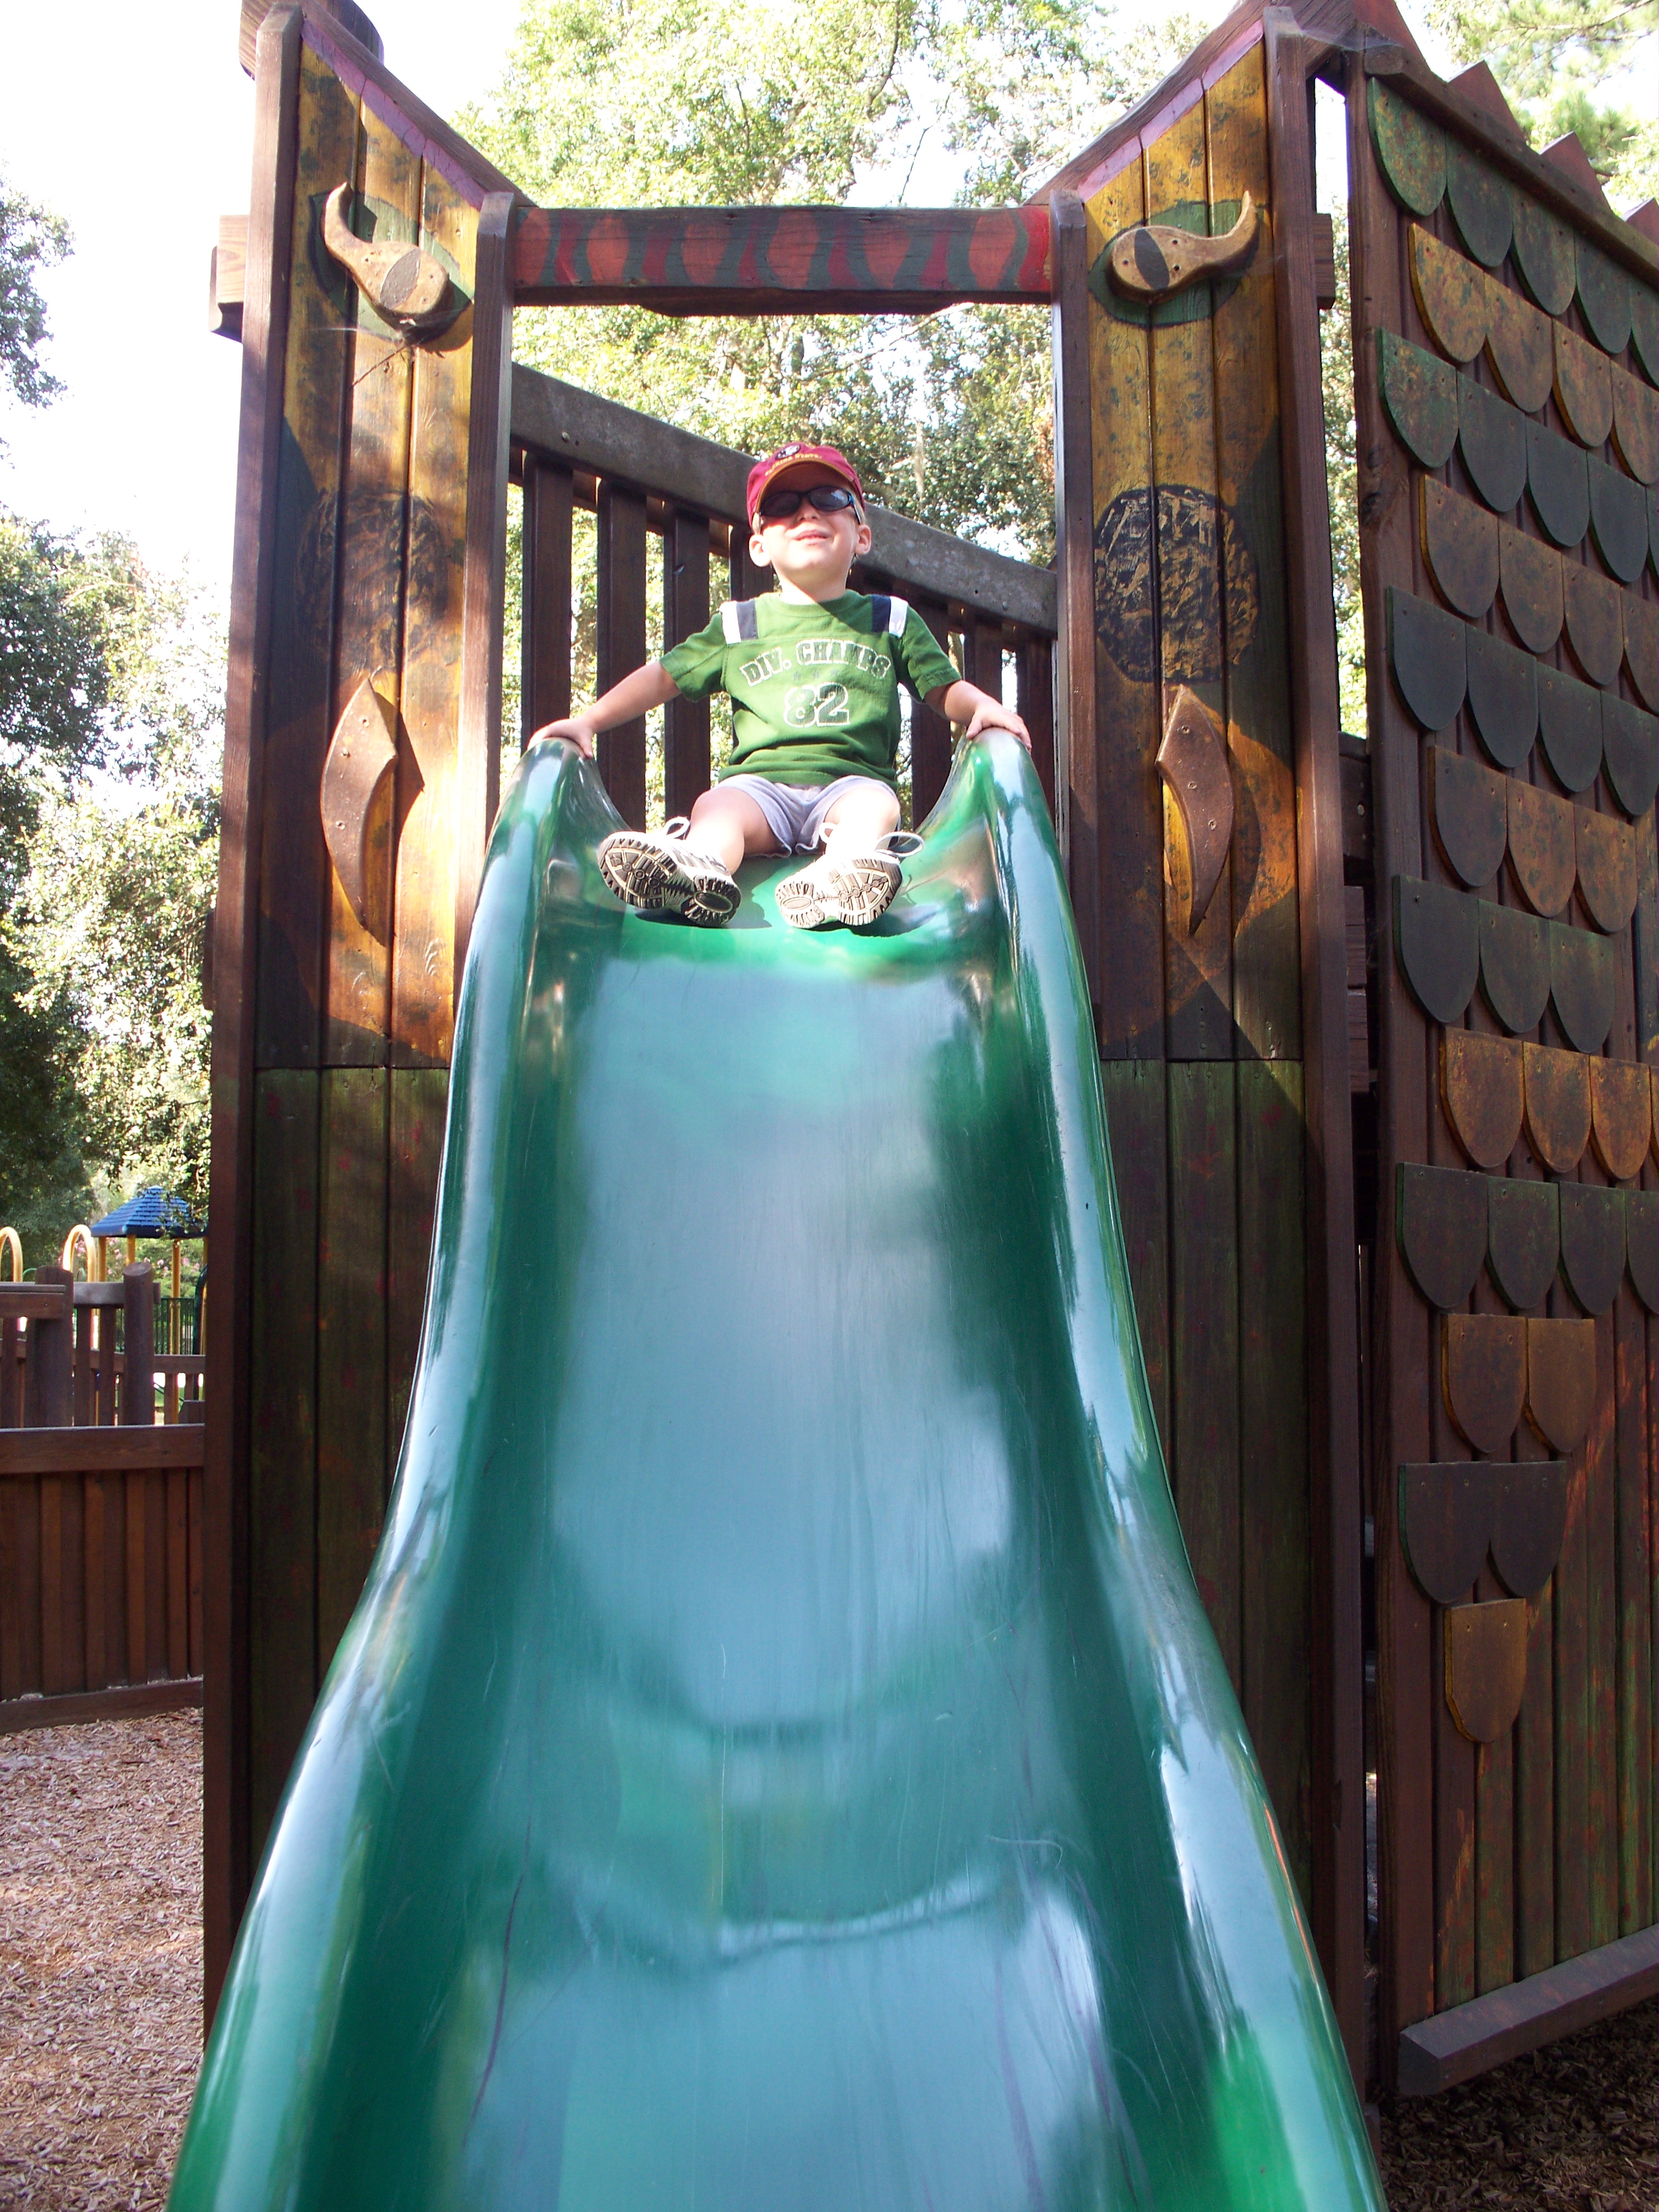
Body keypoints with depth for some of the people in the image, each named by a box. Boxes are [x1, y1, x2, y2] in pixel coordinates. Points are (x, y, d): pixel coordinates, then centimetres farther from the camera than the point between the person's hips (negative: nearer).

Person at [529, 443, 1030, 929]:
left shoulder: (891, 621, 22)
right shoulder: (738, 624, 22)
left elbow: (944, 687, 20)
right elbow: (664, 677, 21)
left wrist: (984, 706, -3)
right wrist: (588, 721, 9)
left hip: (852, 778, 0)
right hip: (760, 778, 1)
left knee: (874, 806, -35)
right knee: (717, 806, -32)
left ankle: (841, 872, -66)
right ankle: (701, 865, -64)